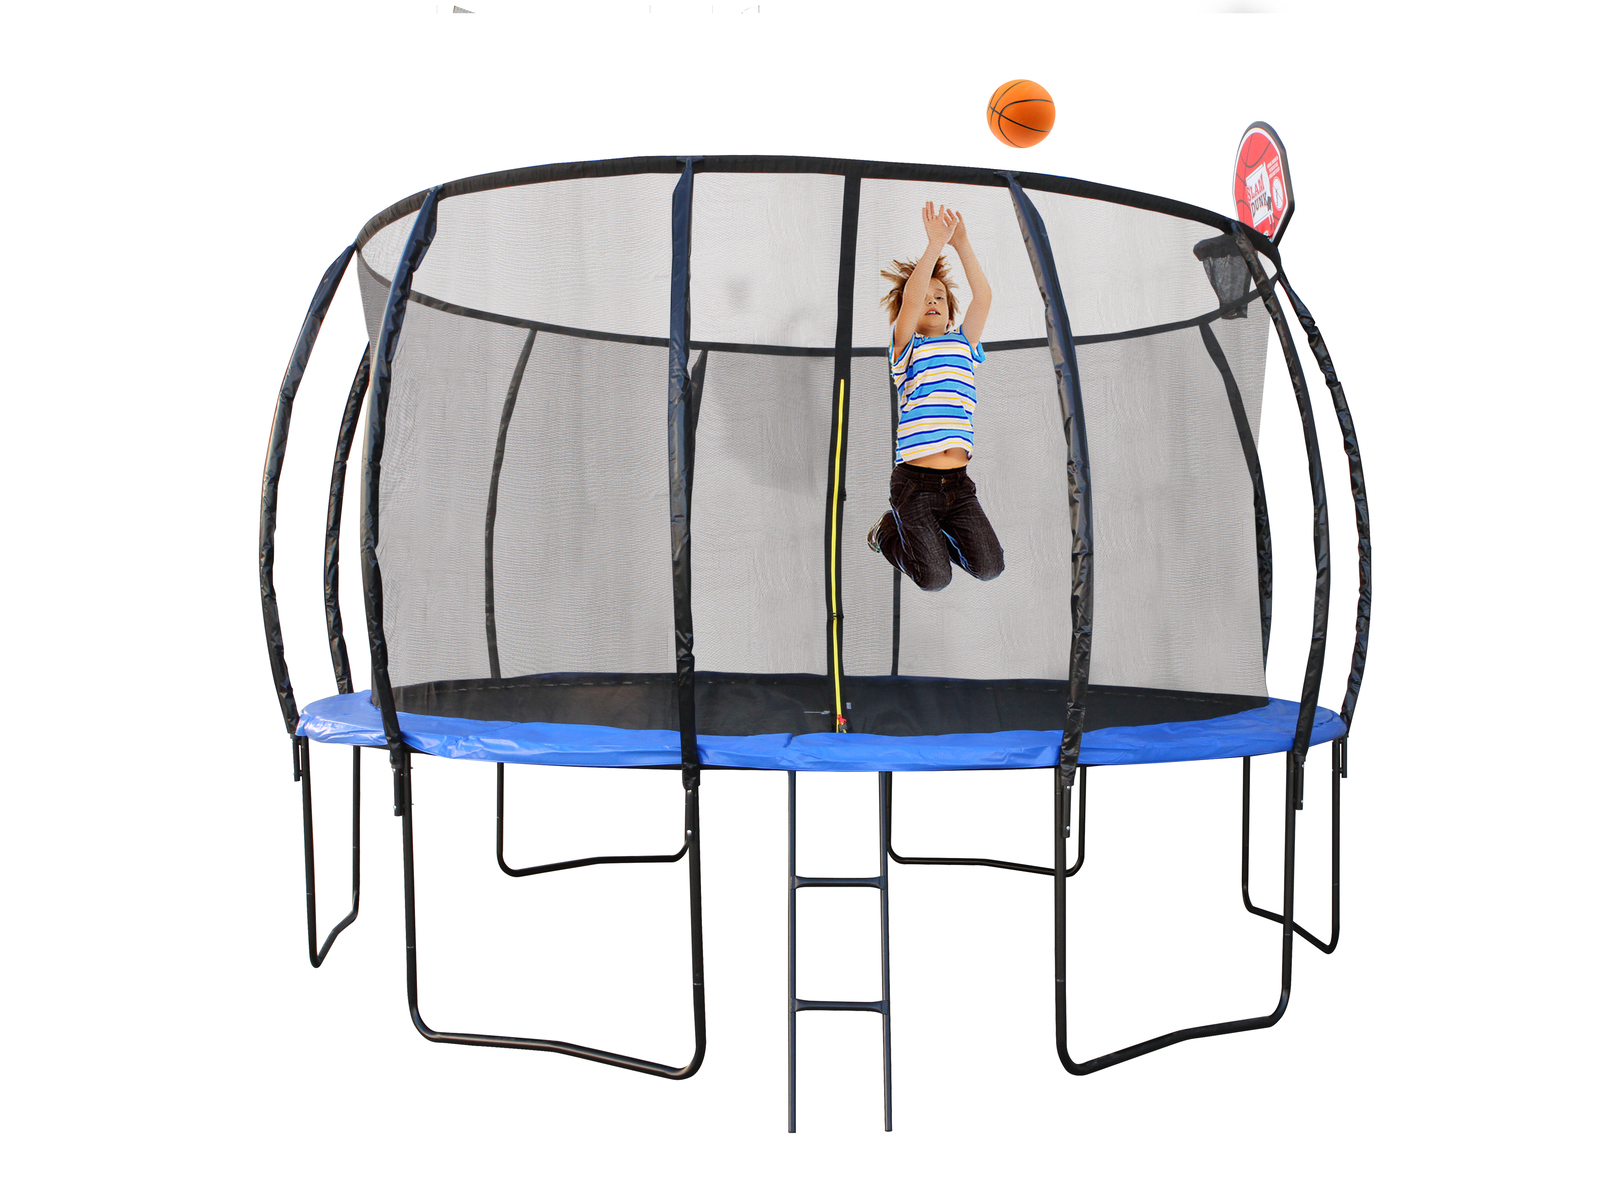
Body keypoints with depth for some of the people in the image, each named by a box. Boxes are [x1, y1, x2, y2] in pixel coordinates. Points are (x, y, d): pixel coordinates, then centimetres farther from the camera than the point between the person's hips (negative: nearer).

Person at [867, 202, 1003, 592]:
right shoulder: (905, 349, 4)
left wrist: (962, 243, -2)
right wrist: (936, 243, -15)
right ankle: (888, 532, 18)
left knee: (989, 566, -7)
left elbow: (983, 297, 2)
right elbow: (910, 298, -14)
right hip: (914, 482, -4)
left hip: (957, 483, 4)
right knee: (935, 578, -12)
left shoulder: (963, 344, 16)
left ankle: (933, 534, 21)